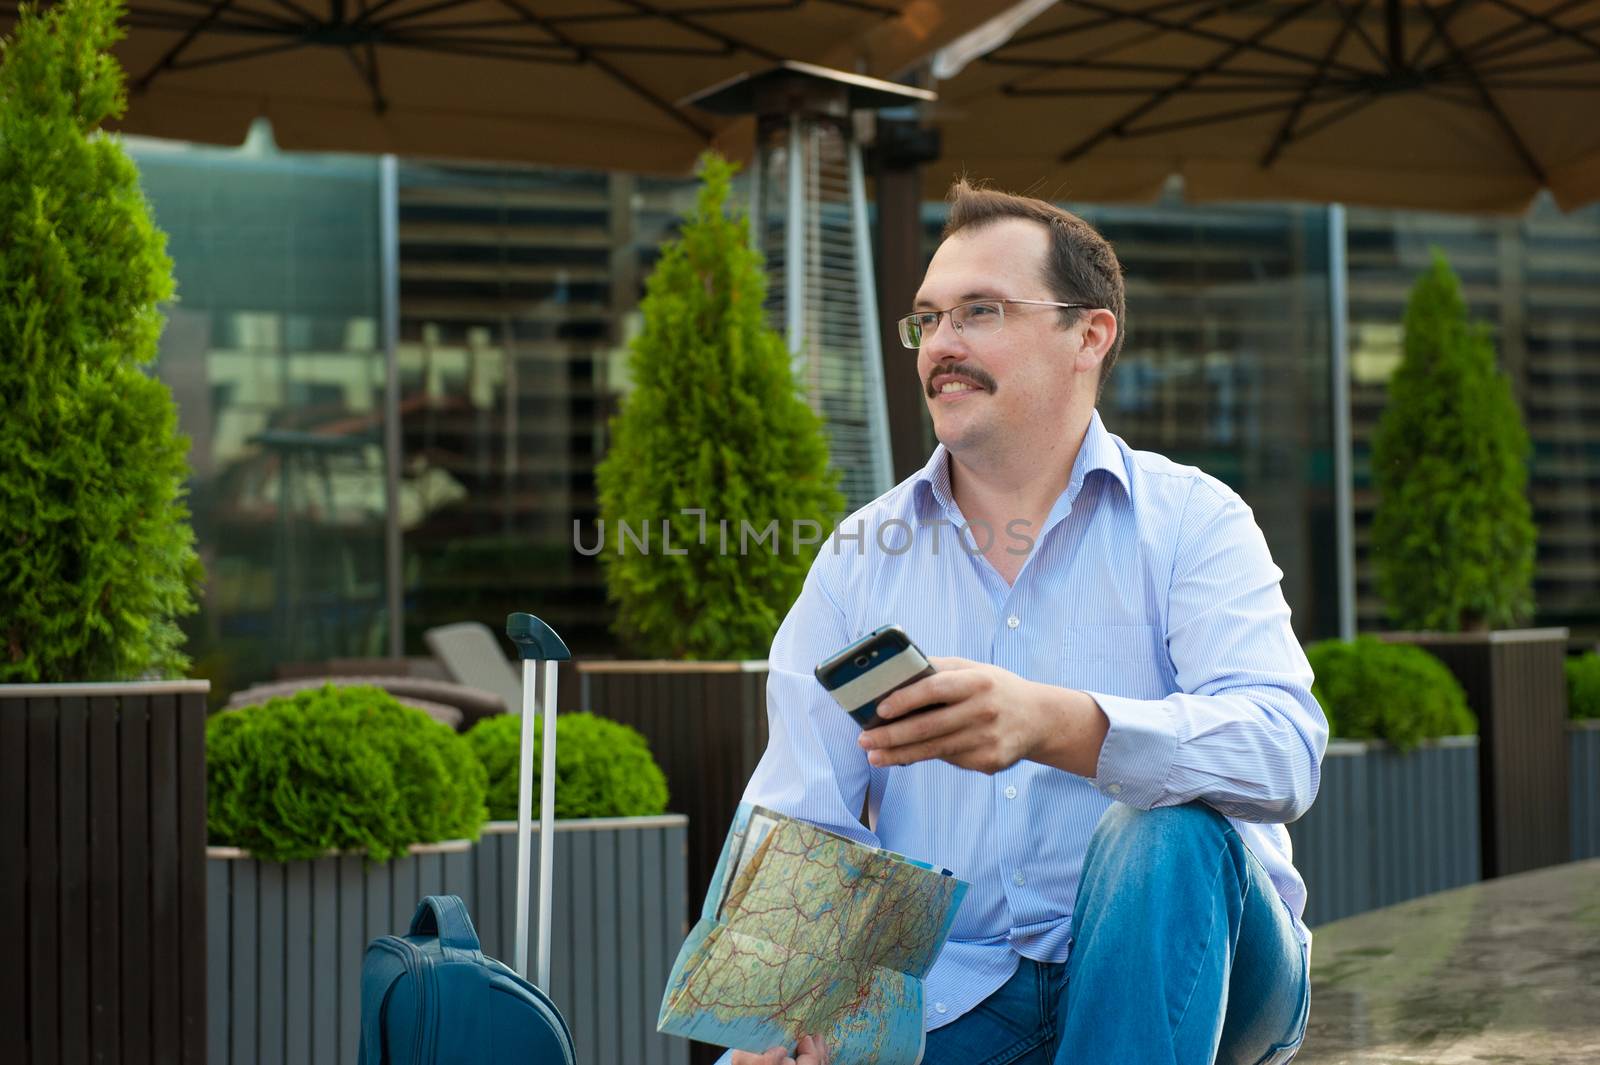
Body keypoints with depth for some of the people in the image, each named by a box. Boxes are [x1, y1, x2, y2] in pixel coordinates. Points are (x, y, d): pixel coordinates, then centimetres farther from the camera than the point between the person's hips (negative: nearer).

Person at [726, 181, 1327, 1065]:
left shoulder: (1190, 521, -2)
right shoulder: (861, 558, 8)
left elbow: (1282, 746, -21)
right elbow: (797, 821, 1)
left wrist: (1052, 724, -39)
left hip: (1174, 958, -1)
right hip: (951, 988, 1)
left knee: (1169, 835, -34)